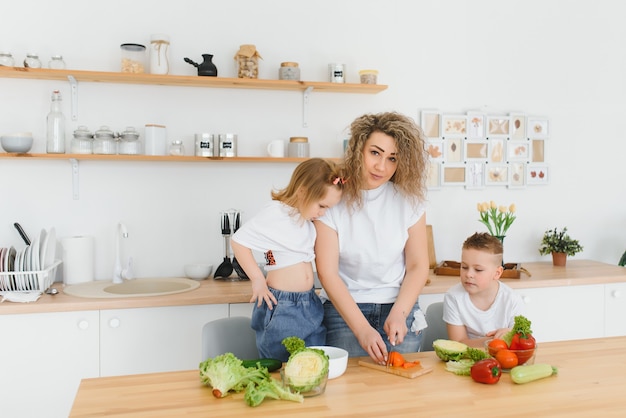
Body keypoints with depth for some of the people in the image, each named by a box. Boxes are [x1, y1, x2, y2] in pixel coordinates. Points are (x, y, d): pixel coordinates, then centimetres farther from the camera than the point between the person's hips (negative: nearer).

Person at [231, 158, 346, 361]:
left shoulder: (307, 217, 9)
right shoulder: (275, 212, -14)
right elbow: (238, 240, -14)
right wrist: (257, 279, -13)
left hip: (311, 305, 7)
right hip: (282, 307, -7)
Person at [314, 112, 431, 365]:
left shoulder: (408, 199, -4)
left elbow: (417, 267, 0)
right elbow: (327, 273, -14)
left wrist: (399, 313, -14)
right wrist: (362, 329, -20)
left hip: (399, 310, 2)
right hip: (345, 311, -2)